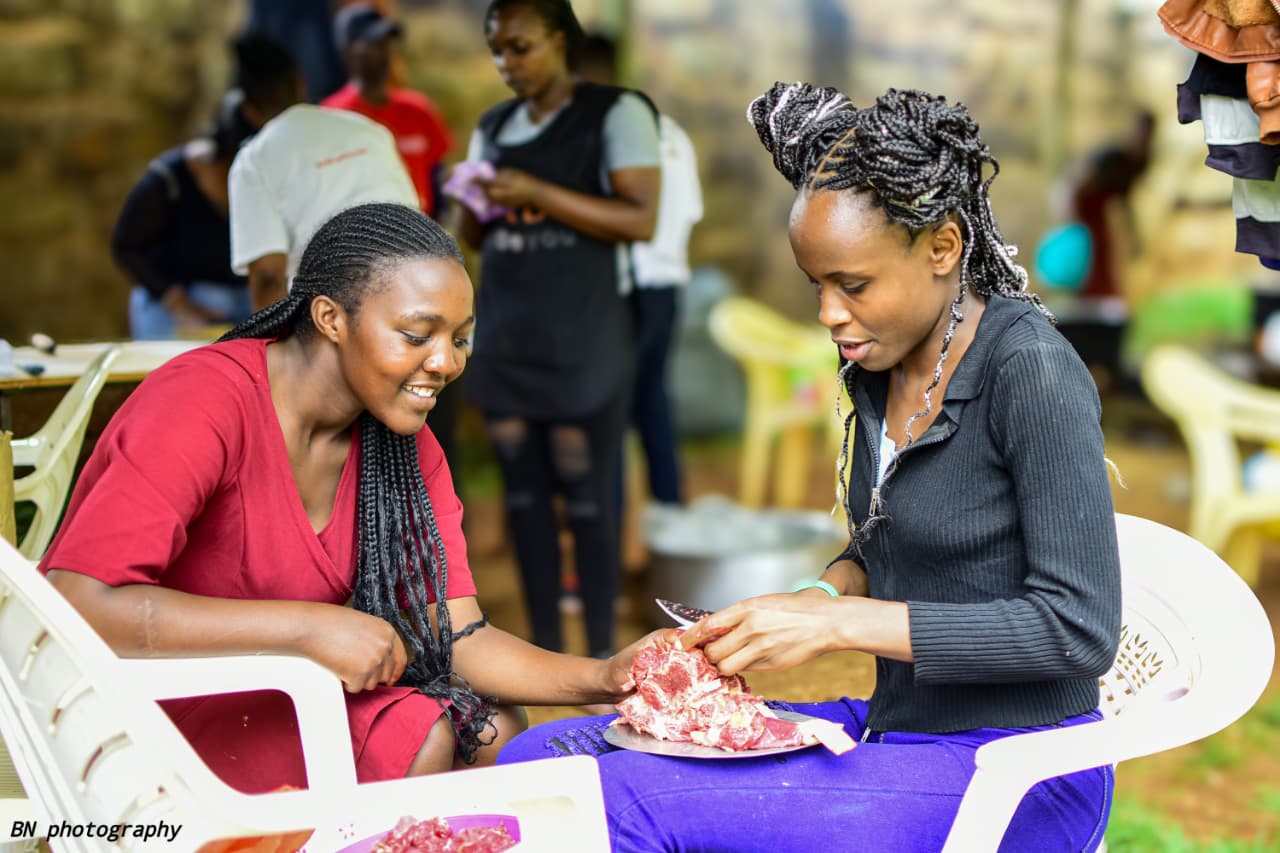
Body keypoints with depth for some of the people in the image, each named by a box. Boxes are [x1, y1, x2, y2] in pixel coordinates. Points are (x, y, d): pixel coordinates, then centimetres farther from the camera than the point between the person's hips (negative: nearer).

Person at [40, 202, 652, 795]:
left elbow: (460, 637, -5)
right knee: (430, 741, -21)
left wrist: (603, 678, -23)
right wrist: (308, 627, -31)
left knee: (493, 731, -11)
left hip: (270, 698, 7)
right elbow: (76, 604, -33)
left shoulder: (410, 449, 1)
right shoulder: (205, 403, -23)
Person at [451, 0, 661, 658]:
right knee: (523, 492, 7)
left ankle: (602, 654, 6)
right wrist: (474, 203, -4)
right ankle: (544, 648, 16)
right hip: (504, 333, 5)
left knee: (588, 497, -4)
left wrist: (538, 194, -19)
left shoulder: (616, 114, -3)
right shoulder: (492, 127, 14)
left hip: (581, 337, -5)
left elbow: (641, 220, -13)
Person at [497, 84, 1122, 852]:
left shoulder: (1028, 369, -16)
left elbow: (1079, 629, -20)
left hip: (1012, 780, -7)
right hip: (894, 730, 8)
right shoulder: (881, 362, 7)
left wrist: (838, 623, -21)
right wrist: (824, 594, 0)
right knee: (541, 760, -4)